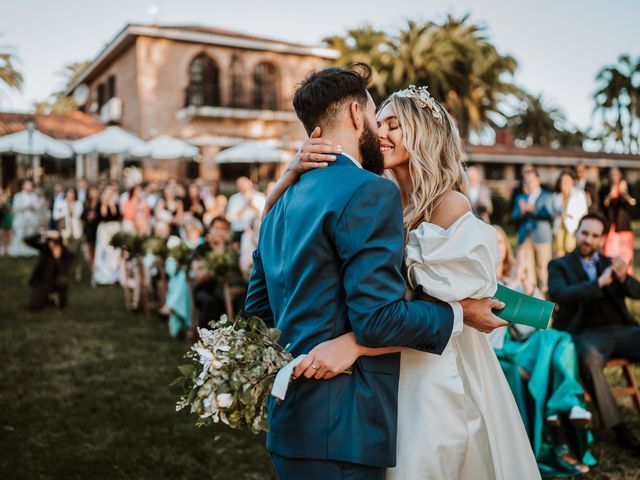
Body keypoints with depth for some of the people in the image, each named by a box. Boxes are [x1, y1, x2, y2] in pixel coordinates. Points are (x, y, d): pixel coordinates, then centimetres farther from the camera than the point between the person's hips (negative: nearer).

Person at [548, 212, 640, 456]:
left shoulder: (609, 262, 22)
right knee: (589, 357, -39)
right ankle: (619, 429, -28)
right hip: (586, 333, -4)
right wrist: (600, 283, -17)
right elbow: (560, 295, -9)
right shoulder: (559, 266, 11)